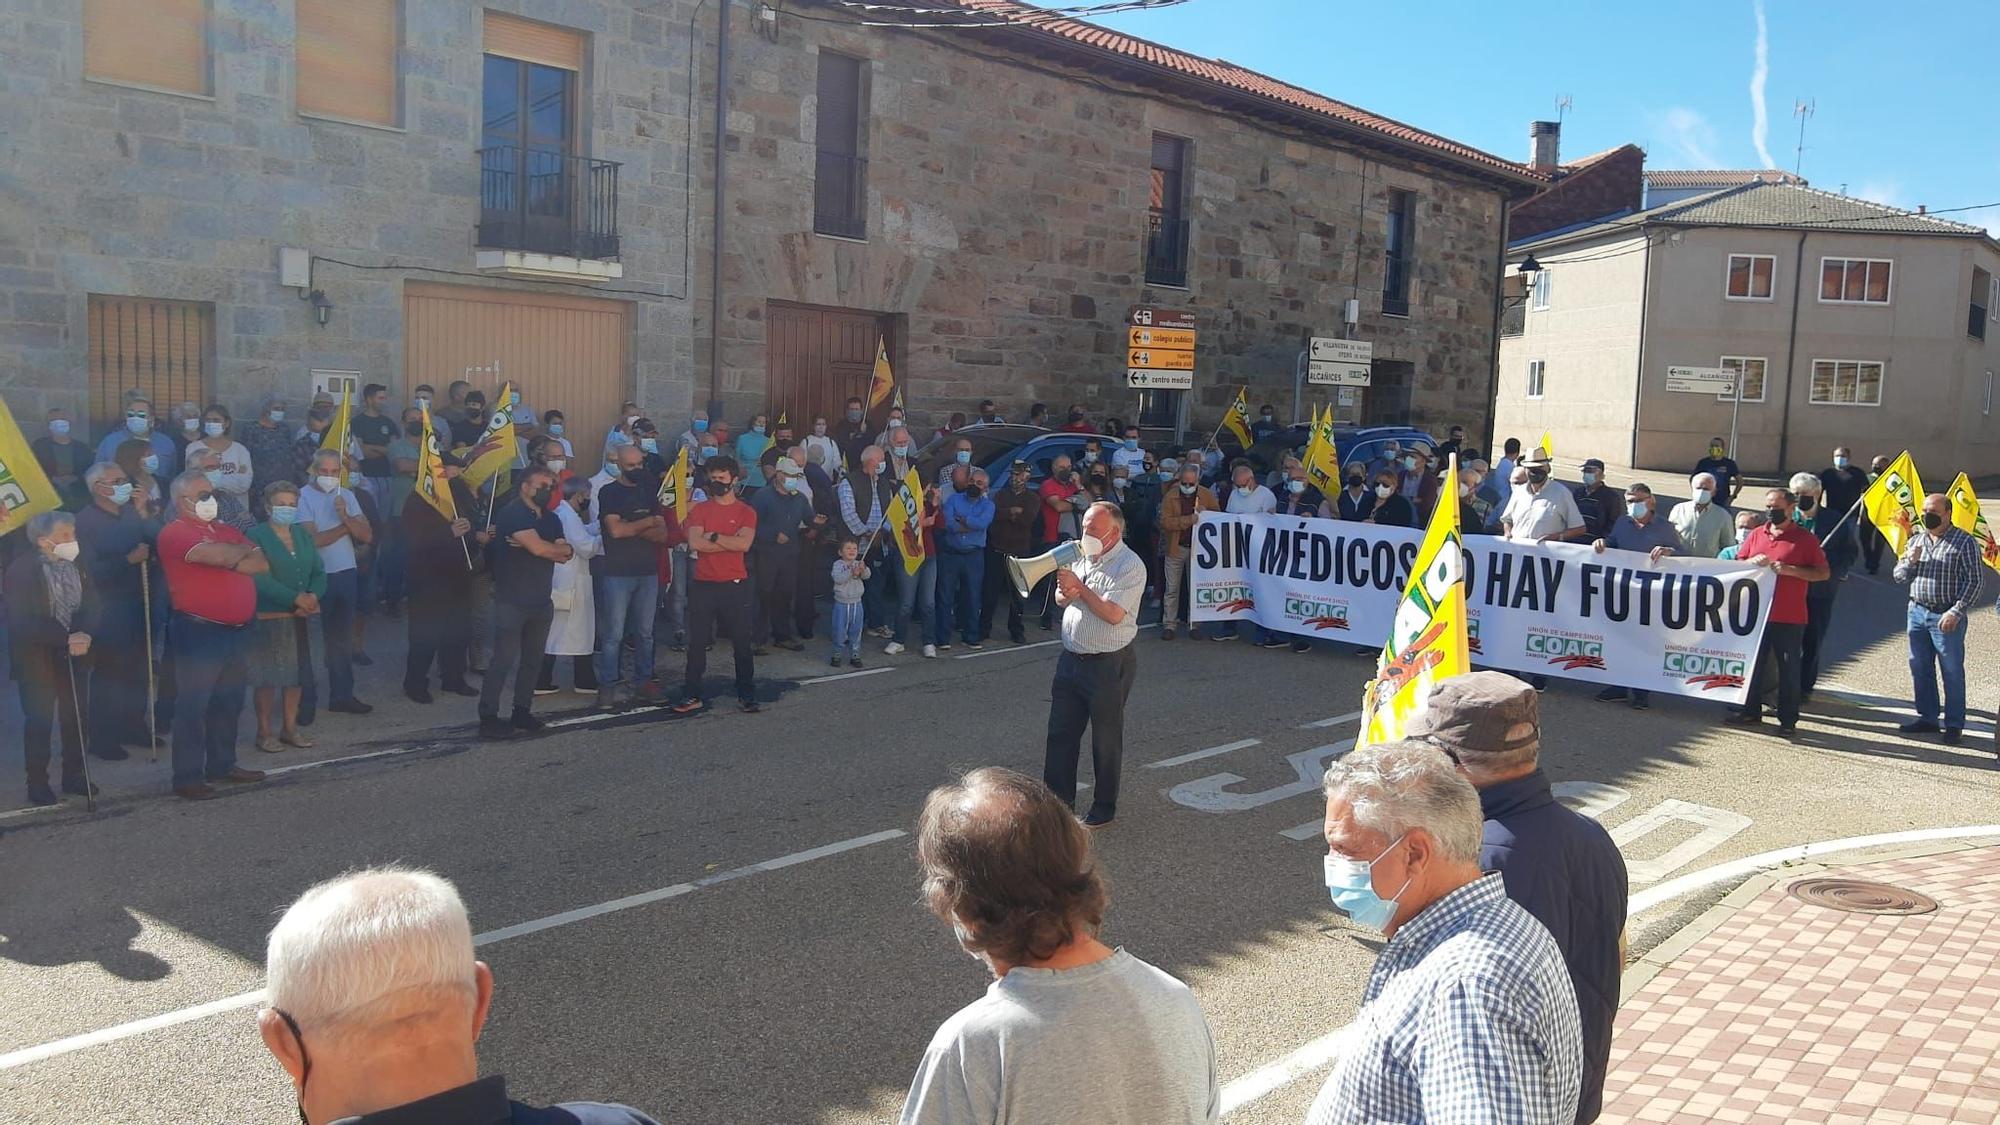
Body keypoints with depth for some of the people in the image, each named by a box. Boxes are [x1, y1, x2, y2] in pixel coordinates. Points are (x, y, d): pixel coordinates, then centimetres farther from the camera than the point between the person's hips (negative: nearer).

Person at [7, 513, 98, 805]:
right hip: (35, 657, -4)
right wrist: (66, 639, -23)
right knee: (39, 719, 2)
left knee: (75, 716, 7)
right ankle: (37, 783, 13)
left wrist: (85, 635, -18)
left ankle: (74, 775, 20)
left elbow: (90, 606, 1)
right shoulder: (21, 570, -13)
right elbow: (24, 622, -18)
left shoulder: (78, 567, 2)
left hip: (74, 652, 4)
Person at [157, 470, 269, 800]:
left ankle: (222, 764, 26)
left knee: (229, 702, 14)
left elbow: (262, 563, 8)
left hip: (233, 631, 8)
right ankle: (187, 777, 1)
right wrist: (243, 551, -2)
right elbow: (216, 555, -24)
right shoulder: (175, 533, -8)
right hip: (198, 632, -8)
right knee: (193, 705, -4)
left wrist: (230, 562, -9)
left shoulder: (226, 531, 17)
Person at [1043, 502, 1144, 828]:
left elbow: (1113, 614, -24)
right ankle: (1058, 799, 24)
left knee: (1106, 740, 6)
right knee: (1061, 731, 12)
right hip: (1071, 658, 7)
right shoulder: (1082, 556, 9)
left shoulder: (1130, 566, -15)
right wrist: (1065, 592, -9)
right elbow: (1060, 599, 14)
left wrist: (1079, 586, -19)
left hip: (1108, 664, -7)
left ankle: (1104, 807, 20)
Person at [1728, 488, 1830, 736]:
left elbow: (1823, 573, -5)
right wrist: (1753, 562, -7)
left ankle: (1788, 719, 9)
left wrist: (1790, 570, -18)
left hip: (1789, 618, -4)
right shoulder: (1756, 535, 11)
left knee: (1788, 668, 2)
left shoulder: (1805, 538, -3)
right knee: (1753, 662, 11)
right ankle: (1751, 710, 22)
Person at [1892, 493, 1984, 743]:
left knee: (1952, 671, 1)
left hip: (1947, 617, -6)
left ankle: (1954, 723, 10)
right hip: (1917, 612, 6)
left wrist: (1956, 612, -16)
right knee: (1920, 668, 11)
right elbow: (1899, 577, 13)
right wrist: (1910, 561, -8)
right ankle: (1927, 717, 23)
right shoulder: (1916, 540, 10)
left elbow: (1975, 581, -9)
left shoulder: (1964, 542, -7)